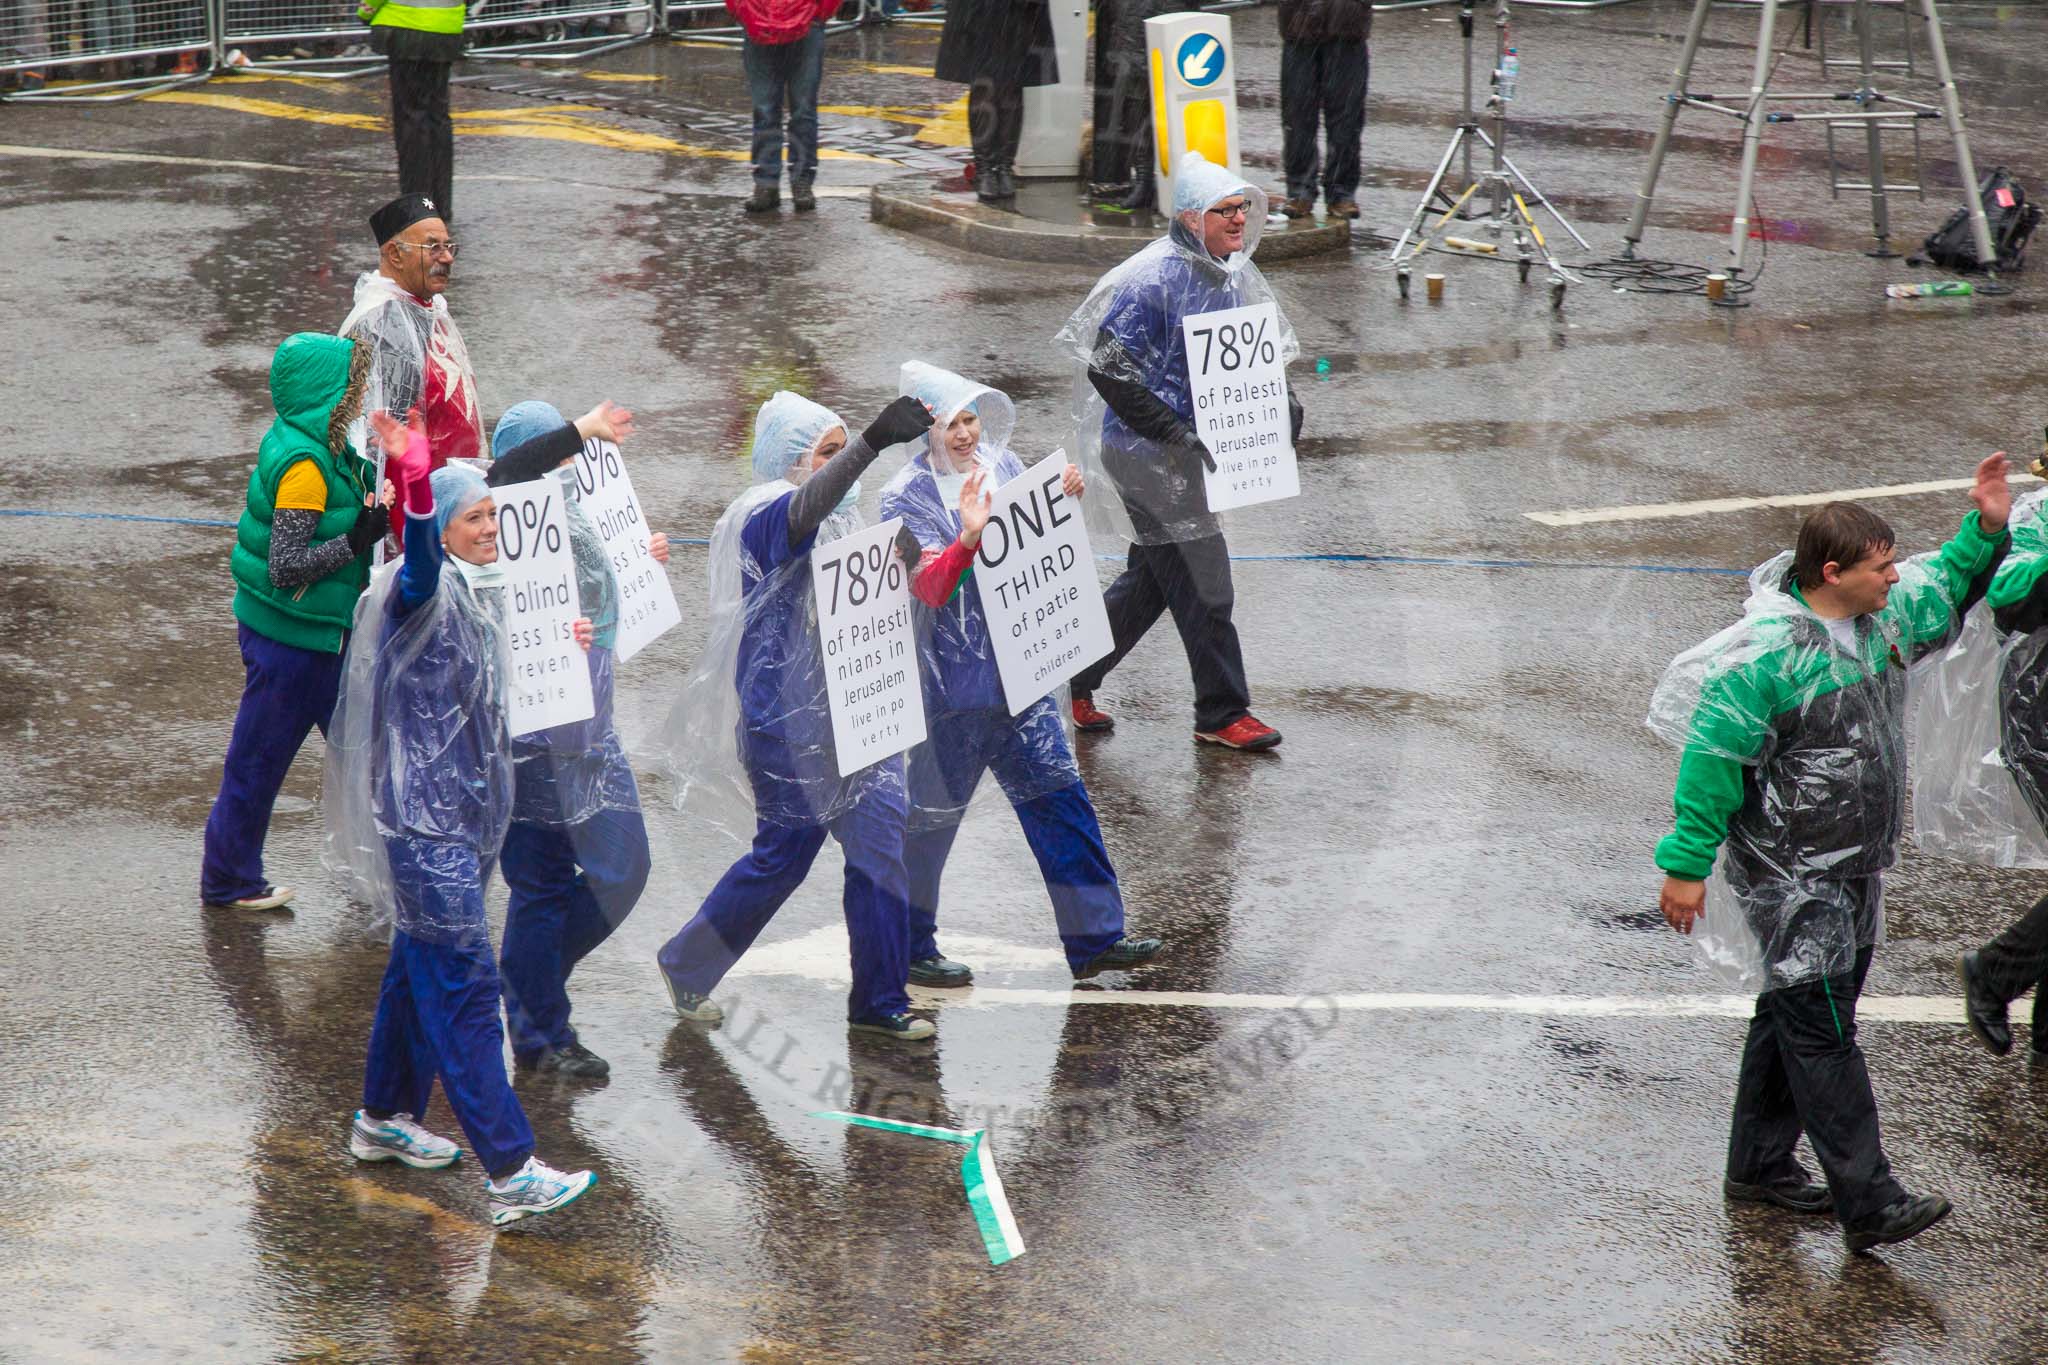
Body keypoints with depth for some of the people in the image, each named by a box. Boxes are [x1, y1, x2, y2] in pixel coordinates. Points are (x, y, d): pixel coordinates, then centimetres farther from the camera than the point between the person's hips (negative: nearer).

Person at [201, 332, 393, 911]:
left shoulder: (325, 449, 4)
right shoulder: (303, 464, -25)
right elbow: (287, 567, -26)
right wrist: (359, 539, -24)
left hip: (320, 629, 10)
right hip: (289, 636, -10)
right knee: (260, 755, 4)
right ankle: (229, 879, 18)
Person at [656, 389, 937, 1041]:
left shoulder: (843, 516, 13)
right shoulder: (765, 513, -13)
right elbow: (807, 507, -39)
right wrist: (872, 441, -53)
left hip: (850, 707, 8)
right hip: (787, 712, -8)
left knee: (880, 837, 1)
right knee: (786, 850, 1)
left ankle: (879, 1000, 9)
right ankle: (686, 965, 20)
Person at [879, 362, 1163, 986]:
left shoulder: (1002, 464, 5)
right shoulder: (906, 497, -12)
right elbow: (930, 586, -22)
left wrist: (1063, 500, -2)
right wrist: (967, 537, -38)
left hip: (1018, 669, 6)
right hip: (952, 679, -6)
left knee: (1058, 794, 7)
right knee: (932, 814, 5)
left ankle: (1093, 938, 14)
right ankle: (907, 950, 20)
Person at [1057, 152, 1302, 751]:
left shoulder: (1233, 274, 7)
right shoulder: (1155, 279, -20)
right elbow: (1108, 369, -22)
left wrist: (1281, 399, 1)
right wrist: (1177, 435, -24)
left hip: (1190, 445, 9)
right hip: (1148, 453, -9)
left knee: (1152, 580, 17)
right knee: (1201, 582, -3)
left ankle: (1069, 679, 30)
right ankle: (1221, 713, 10)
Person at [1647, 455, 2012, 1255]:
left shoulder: (1886, 618, 3)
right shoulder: (1768, 652, -23)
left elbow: (1944, 591, 26)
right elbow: (1712, 755, -19)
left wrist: (1985, 531, 11)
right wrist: (1687, 863, -17)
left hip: (1856, 872, 9)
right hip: (1789, 877, -9)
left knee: (1798, 1018, 18)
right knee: (1821, 1035, -9)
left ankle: (1760, 1166, 31)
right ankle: (1869, 1205, -12)